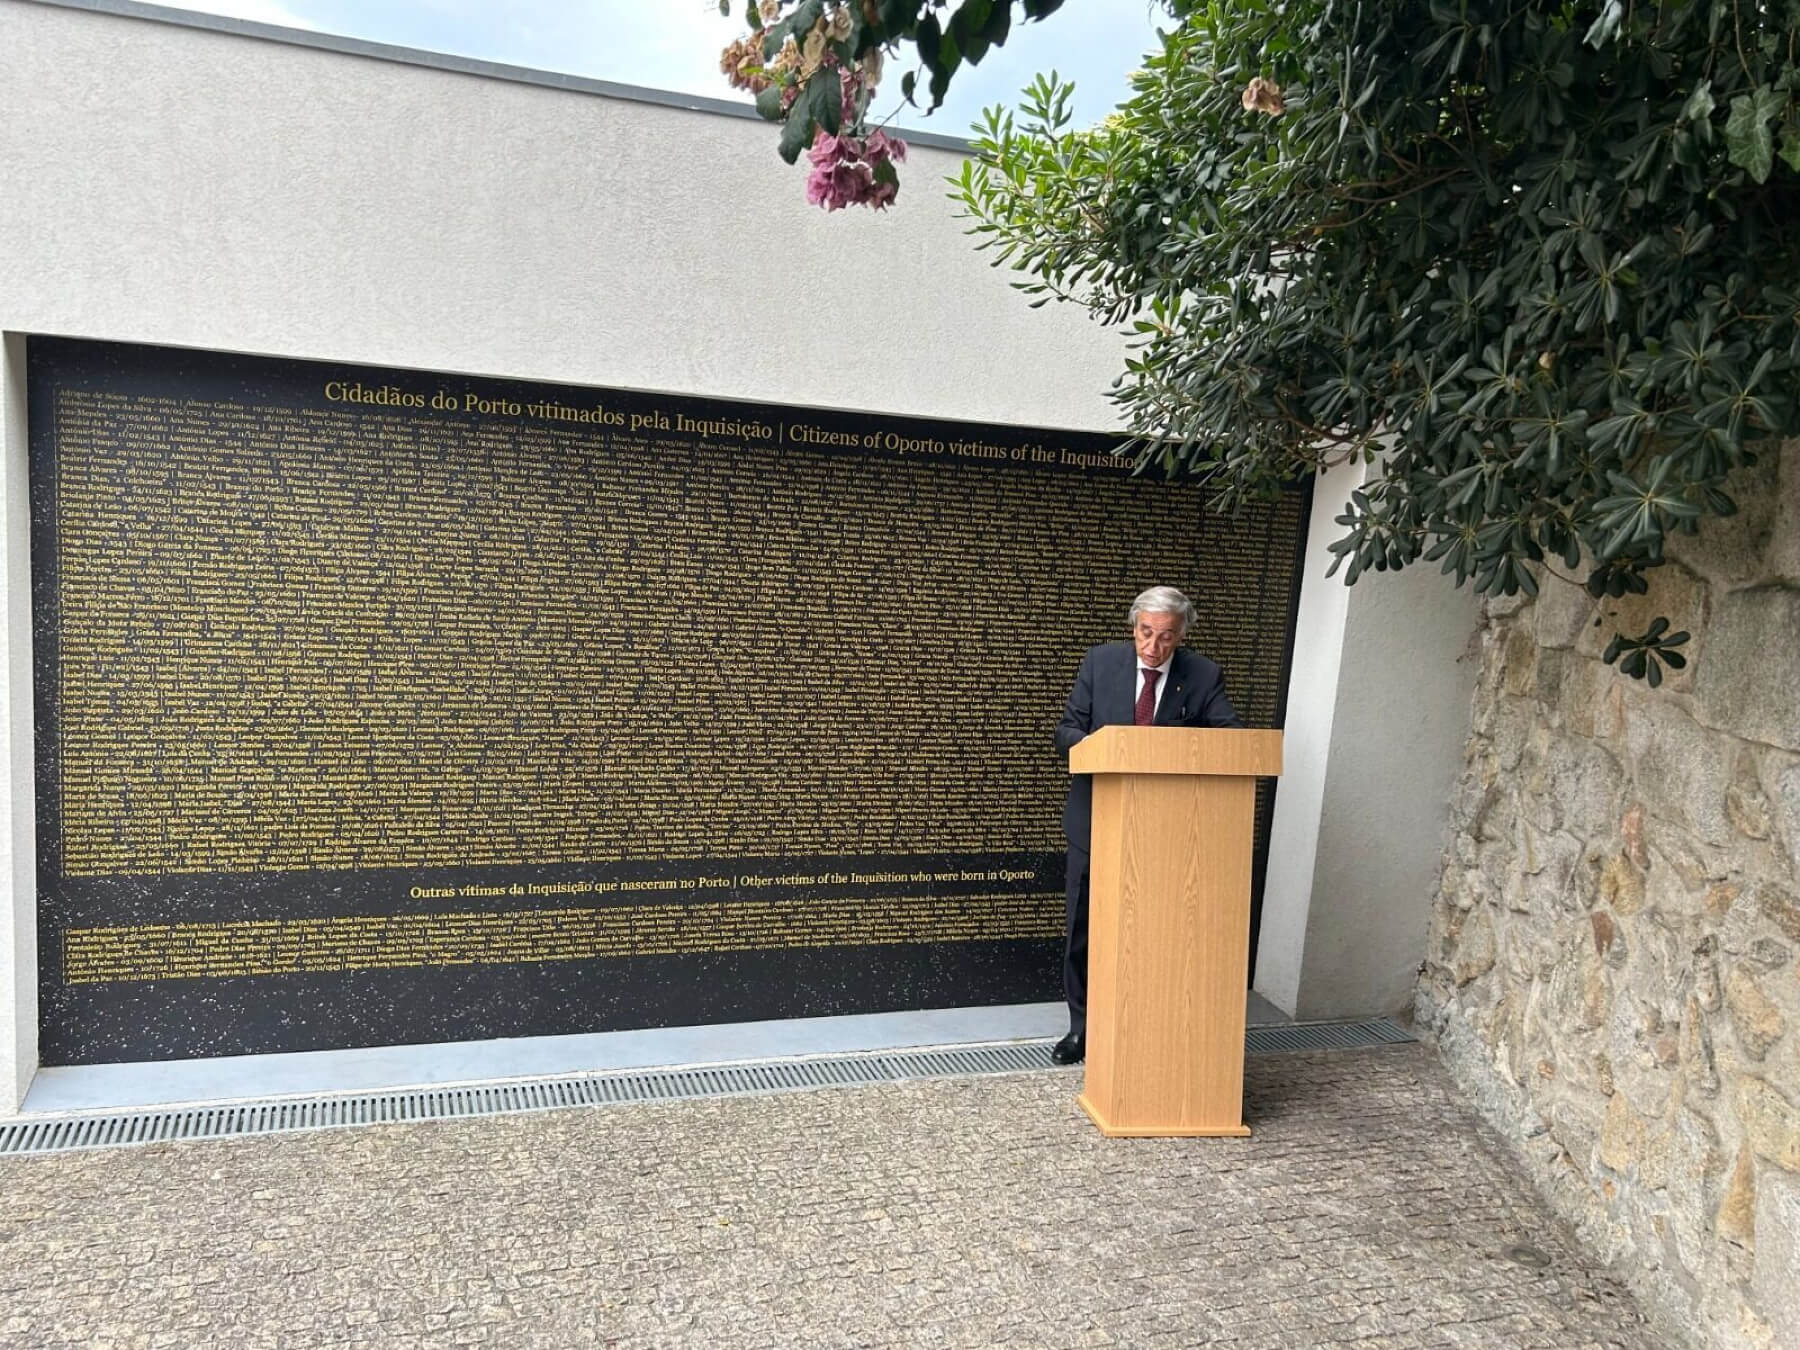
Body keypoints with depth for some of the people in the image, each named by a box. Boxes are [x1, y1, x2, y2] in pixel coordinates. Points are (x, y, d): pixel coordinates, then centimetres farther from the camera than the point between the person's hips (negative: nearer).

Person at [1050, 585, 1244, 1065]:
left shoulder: (1204, 677, -5)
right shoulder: (1100, 661, -3)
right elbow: (1067, 728, 1)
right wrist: (1087, 743, -23)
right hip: (1097, 817, 1)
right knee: (1083, 928, 8)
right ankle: (1082, 1026, 24)